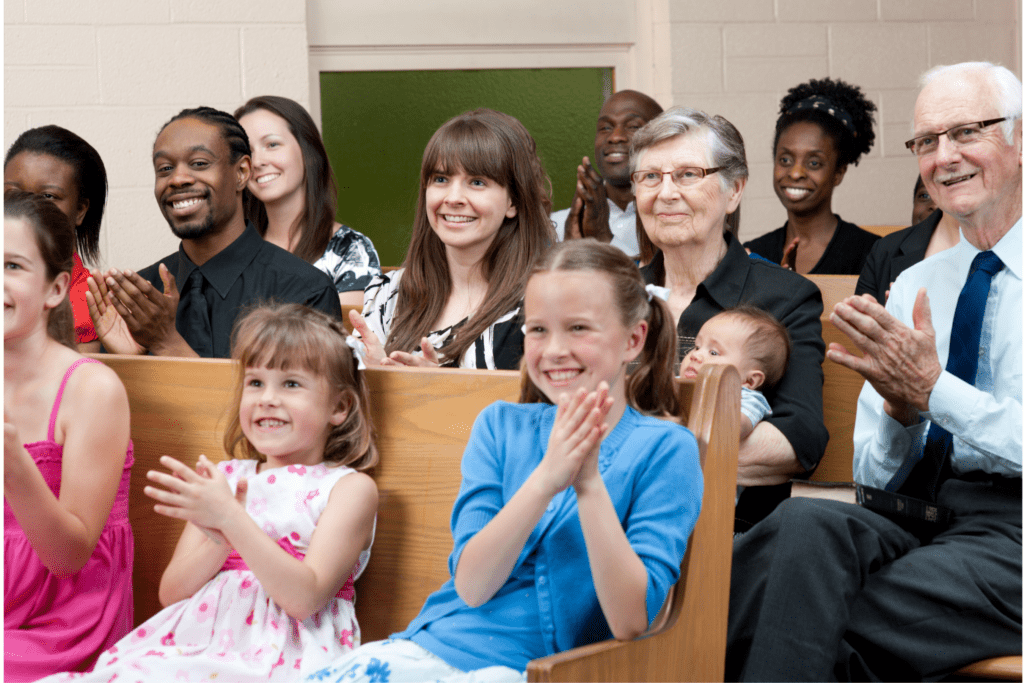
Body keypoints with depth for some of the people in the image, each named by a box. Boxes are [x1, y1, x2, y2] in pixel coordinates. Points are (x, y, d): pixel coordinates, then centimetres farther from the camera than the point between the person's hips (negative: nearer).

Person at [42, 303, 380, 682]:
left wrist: (231, 518, -18)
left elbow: (305, 598, -11)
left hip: (281, 653, -4)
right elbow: (171, 593, 11)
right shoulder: (224, 478, 18)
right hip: (200, 633, 5)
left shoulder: (350, 487, 3)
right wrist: (220, 541, -9)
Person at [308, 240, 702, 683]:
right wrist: (545, 480, -16)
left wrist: (590, 485, -18)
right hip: (430, 646, 3)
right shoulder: (500, 426, 11)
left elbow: (631, 622, -9)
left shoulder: (666, 449, 1)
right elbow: (471, 586, -2)